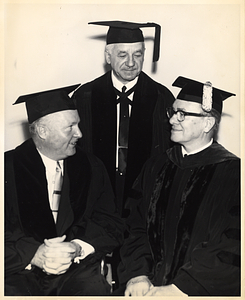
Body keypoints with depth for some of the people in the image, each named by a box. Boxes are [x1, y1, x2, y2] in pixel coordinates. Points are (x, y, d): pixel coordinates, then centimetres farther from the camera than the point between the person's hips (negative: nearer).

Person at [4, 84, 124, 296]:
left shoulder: (91, 168, 10)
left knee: (94, 289, -26)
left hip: (76, 268, 2)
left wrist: (76, 248, -12)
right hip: (21, 269, -2)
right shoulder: (9, 167, 0)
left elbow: (112, 225, 5)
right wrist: (34, 255, -20)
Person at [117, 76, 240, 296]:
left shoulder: (233, 173, -5)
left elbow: (231, 249, -11)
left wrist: (179, 289, -15)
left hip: (204, 288, -2)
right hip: (148, 284, 2)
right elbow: (137, 227, 7)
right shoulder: (155, 168, 9)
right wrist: (138, 275, -8)